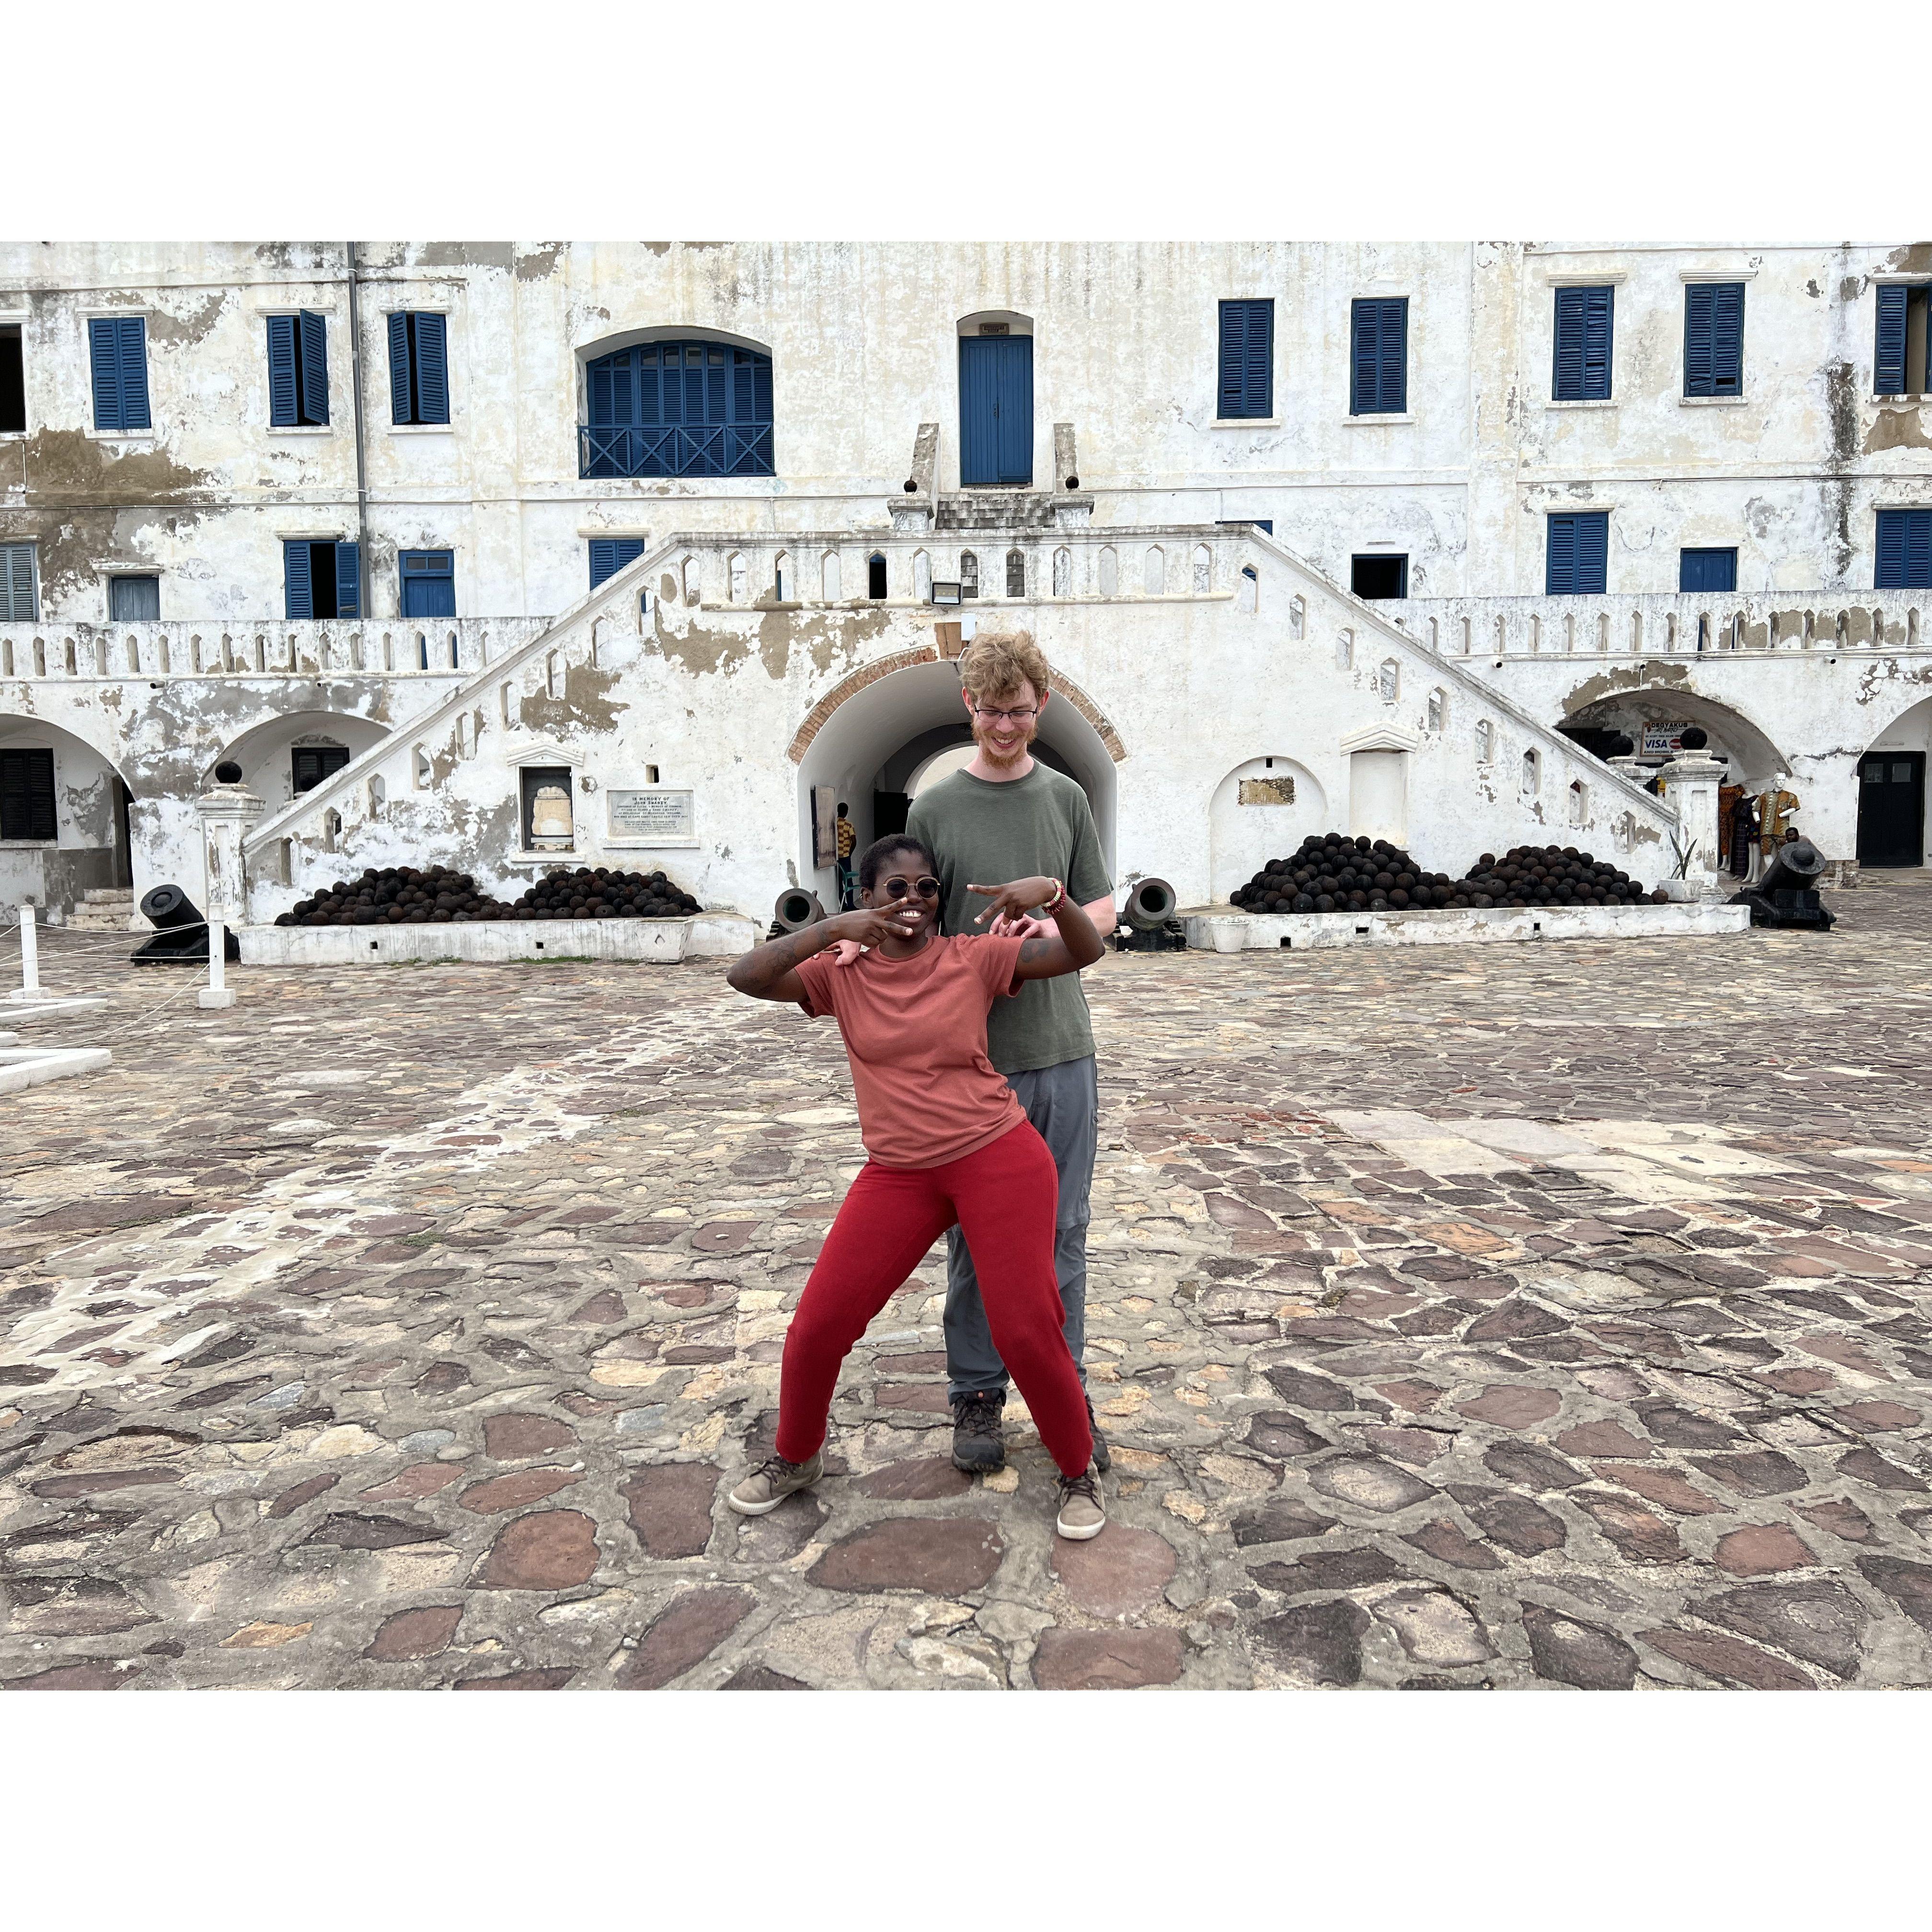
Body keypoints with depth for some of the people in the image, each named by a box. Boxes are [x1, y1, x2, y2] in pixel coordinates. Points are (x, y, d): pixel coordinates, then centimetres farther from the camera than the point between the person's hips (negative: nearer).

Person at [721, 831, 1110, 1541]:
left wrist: (1052, 893, -26)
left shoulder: (973, 957, -3)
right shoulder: (841, 973, 1)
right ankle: (796, 1457, 32)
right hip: (897, 1174, 2)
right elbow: (746, 977, -14)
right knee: (817, 1328, 3)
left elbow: (1083, 953, -6)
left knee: (1027, 1333, -4)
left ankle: (1080, 1473, 23)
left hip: (998, 1157, -2)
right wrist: (832, 929, -25)